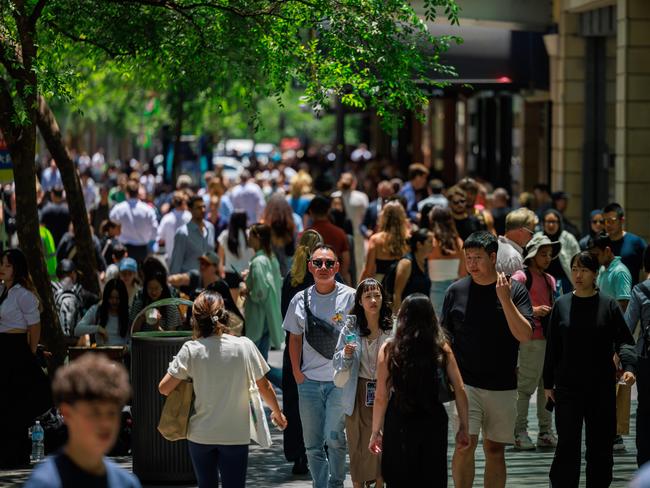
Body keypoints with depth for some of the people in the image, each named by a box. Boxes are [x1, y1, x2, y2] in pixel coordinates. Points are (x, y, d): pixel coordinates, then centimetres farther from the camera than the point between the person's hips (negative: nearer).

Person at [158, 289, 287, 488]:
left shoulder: (191, 350, -9)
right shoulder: (244, 346, -7)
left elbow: (164, 388, -10)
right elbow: (264, 386, 2)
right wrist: (277, 413, 19)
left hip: (200, 435, 1)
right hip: (236, 434, 0)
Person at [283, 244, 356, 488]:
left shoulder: (350, 297, -2)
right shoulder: (300, 300, 7)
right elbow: (295, 338, 15)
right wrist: (297, 372, 6)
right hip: (309, 380, 3)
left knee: (334, 438, -12)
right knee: (313, 444, 6)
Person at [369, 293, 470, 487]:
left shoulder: (389, 349, -6)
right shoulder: (442, 348, -3)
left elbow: (381, 397, -7)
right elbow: (459, 390, -3)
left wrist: (376, 431, 1)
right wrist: (464, 428, 5)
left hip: (399, 426, -1)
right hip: (434, 422, 1)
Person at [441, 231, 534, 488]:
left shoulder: (515, 290, -1)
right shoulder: (457, 291, 2)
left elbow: (525, 335, -10)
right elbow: (444, 338, 9)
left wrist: (505, 299, -18)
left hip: (503, 386, 1)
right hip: (465, 383, -1)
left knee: (495, 449, 7)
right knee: (465, 445, -12)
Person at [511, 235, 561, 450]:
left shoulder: (550, 280, 19)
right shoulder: (521, 277, -5)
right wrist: (533, 311, -19)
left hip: (549, 337, 8)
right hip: (530, 338, -8)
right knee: (525, 385, -7)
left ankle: (546, 432, 12)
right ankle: (520, 431, -3)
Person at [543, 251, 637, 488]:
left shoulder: (608, 304, 0)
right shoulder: (562, 304, 3)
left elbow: (624, 340, -1)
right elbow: (552, 347, 7)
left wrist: (628, 366, -20)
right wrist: (548, 383, 8)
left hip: (602, 387, 0)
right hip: (568, 386, 0)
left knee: (601, 445, 7)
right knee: (567, 444, -4)